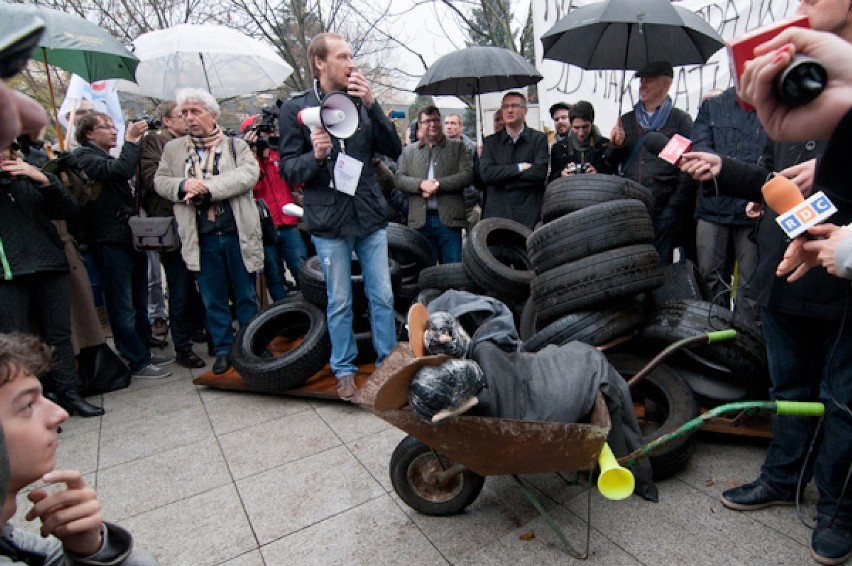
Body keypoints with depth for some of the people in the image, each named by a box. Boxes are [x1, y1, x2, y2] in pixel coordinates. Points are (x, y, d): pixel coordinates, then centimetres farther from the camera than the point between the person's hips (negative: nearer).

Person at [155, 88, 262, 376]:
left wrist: (207, 187, -19)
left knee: (246, 296, 8)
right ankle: (223, 350, 23)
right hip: (201, 239, 2)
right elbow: (159, 181, 12)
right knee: (212, 300, 10)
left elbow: (249, 173, -12)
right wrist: (182, 185, -11)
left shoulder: (236, 145, 4)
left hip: (238, 234, -2)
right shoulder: (173, 149, 14)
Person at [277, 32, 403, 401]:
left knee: (382, 297, 8)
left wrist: (372, 106, -13)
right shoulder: (296, 109, 0)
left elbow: (394, 150, -2)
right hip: (329, 222, -2)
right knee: (339, 302, 8)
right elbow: (288, 170, -3)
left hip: (370, 217, 2)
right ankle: (344, 369, 25)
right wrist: (315, 156, -23)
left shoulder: (361, 101, 6)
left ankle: (387, 363, 24)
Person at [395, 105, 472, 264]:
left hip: (449, 219, -1)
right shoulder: (409, 151, 15)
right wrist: (421, 184, -13)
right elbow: (399, 178, 6)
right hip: (421, 220, 1)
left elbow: (467, 174, -1)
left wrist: (439, 184, -12)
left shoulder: (458, 147, 11)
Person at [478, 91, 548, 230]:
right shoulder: (491, 141, 13)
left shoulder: (539, 139, 7)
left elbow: (540, 172, -8)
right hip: (496, 214, 1)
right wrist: (519, 167, -8)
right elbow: (485, 173, -3)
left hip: (529, 215, -1)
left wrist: (502, 176, -5)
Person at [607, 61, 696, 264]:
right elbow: (611, 164, 15)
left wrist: (675, 207, -10)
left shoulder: (680, 120, 4)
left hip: (663, 211, -3)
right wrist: (614, 146, -6)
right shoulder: (626, 120, 15)